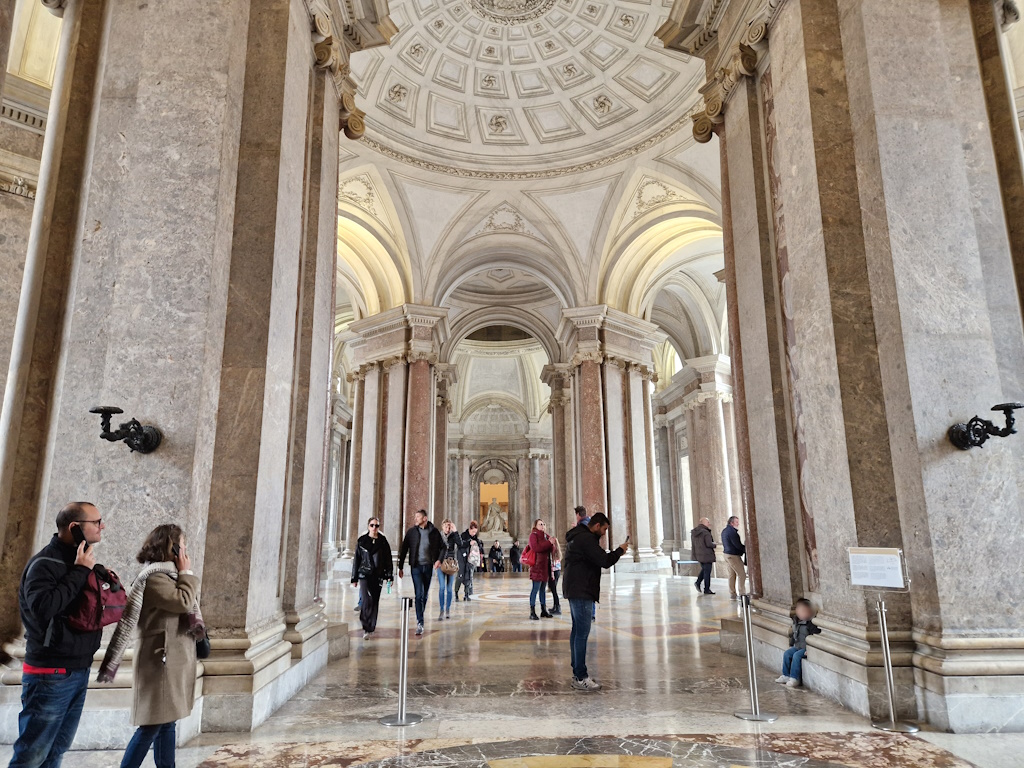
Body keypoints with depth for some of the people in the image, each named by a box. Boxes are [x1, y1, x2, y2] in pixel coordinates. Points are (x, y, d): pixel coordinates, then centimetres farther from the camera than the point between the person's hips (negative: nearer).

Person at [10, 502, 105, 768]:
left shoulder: (80, 561, 10)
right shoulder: (45, 563, -16)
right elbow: (42, 606, -32)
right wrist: (80, 571, -24)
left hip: (79, 671, 8)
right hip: (51, 675, -8)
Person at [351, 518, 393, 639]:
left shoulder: (383, 541, 4)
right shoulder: (361, 541, 3)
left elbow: (388, 559, 6)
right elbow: (356, 560, 6)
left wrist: (389, 576, 0)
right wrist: (354, 578, 5)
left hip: (378, 575, 2)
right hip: (364, 574, -2)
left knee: (375, 601, 6)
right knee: (366, 599, -16)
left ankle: (371, 627, 21)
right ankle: (366, 628, -12)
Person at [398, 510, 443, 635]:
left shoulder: (434, 532, 0)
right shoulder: (411, 532, 0)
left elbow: (442, 547, 10)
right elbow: (403, 549, 3)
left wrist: (438, 560, 0)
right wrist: (400, 567, 2)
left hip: (428, 566, 2)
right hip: (416, 566, -1)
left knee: (425, 594, 11)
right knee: (419, 594, -10)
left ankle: (420, 618, 28)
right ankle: (420, 623, -11)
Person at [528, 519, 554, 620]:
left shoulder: (546, 535, 18)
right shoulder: (533, 535, -4)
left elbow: (553, 548, 13)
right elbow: (536, 547, -20)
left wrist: (552, 543, -8)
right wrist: (548, 542, -18)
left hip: (546, 566, 7)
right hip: (537, 566, -7)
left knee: (543, 589, 12)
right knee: (536, 589, -7)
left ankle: (544, 610, 18)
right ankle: (532, 612, -5)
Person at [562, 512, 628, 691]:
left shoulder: (577, 536, 17)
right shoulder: (586, 538, -17)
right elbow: (604, 561, -21)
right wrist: (620, 550, -6)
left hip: (574, 590, 11)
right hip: (581, 591, -11)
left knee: (577, 631, 15)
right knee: (582, 633, -8)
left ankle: (577, 672, 23)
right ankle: (580, 678, -4)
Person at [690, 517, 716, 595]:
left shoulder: (693, 533, 7)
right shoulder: (705, 532, -19)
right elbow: (709, 544, -22)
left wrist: (694, 555, 19)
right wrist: (715, 544, -1)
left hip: (698, 555, 8)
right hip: (707, 555, -8)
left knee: (704, 569, 24)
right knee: (707, 572, 2)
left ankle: (698, 582, 9)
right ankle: (707, 589, 8)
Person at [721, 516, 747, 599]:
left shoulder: (724, 531, 12)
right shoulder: (732, 531, -19)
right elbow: (737, 545, -20)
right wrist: (746, 549, -8)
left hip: (727, 554, 10)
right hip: (733, 555, -10)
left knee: (732, 575, 13)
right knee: (741, 574, -5)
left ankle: (732, 594, 15)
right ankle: (742, 594, -6)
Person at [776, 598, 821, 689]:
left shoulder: (810, 623, -20)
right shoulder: (796, 621, 5)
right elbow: (793, 634, 19)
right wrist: (791, 645, 17)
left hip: (806, 648, -8)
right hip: (797, 646, 8)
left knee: (796, 655, -25)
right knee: (786, 653, -6)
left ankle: (795, 679, -17)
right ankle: (786, 675, 3)